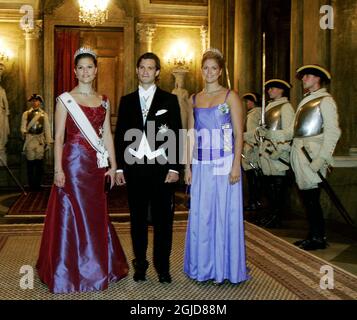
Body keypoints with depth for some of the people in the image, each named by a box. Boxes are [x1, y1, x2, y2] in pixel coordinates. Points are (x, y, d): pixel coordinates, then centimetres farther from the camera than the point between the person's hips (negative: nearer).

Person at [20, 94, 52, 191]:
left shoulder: (44, 114, 9)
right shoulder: (26, 114, 9)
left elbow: (47, 128, 8)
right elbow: (23, 127, 5)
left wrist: (48, 141, 4)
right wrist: (24, 133, -16)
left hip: (40, 140, 0)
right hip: (29, 140, 0)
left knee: (39, 163, 0)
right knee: (30, 164, 0)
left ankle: (38, 185, 9)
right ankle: (31, 185, 7)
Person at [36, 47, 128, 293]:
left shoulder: (103, 101, 11)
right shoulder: (65, 99, -1)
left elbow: (107, 135, 11)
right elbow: (59, 137, -5)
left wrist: (113, 166, 7)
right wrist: (58, 169, -13)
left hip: (96, 164, 4)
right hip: (73, 162, -4)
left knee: (96, 215, 9)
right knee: (71, 215, 2)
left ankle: (96, 268, 25)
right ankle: (70, 272, 16)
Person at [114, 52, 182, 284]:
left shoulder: (169, 100, 5)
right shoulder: (127, 100, 11)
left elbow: (176, 135, 1)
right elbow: (120, 135, 10)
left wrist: (175, 167, -7)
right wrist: (119, 167, 3)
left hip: (161, 167, -2)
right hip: (135, 167, 2)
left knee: (163, 219, 3)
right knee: (138, 219, 8)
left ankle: (163, 267, 14)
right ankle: (140, 265, 19)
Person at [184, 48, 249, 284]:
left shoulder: (230, 97, 0)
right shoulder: (194, 99, 13)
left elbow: (239, 134, -4)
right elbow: (192, 135, 13)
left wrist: (236, 166, -13)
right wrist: (188, 165, 6)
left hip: (224, 164, -4)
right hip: (201, 165, 4)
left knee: (224, 213, 1)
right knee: (200, 215, 6)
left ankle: (225, 267, 16)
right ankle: (203, 267, 20)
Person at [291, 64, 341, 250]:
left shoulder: (325, 100, -5)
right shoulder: (305, 101, 21)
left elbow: (332, 132, -13)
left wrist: (321, 159, -19)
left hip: (312, 154, -8)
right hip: (299, 152, 8)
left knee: (312, 197, -6)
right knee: (306, 197, 12)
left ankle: (318, 238, 6)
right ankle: (313, 235, 22)